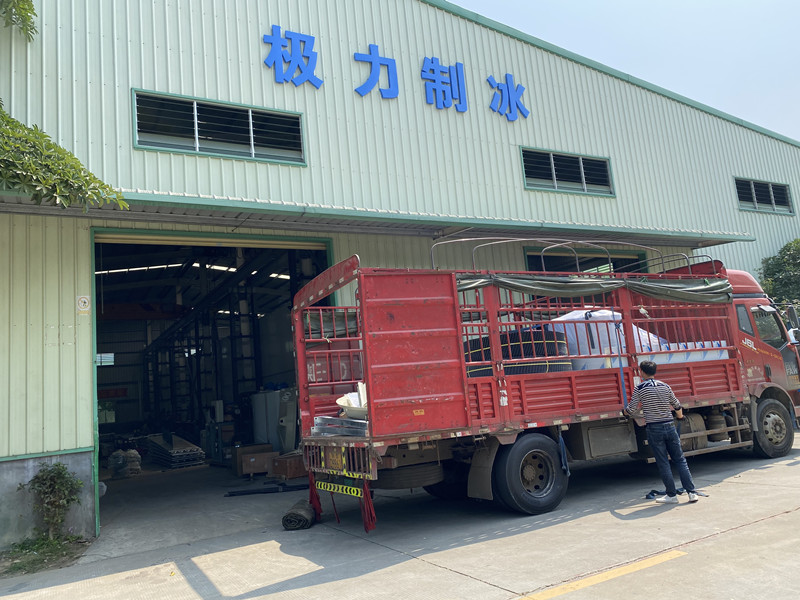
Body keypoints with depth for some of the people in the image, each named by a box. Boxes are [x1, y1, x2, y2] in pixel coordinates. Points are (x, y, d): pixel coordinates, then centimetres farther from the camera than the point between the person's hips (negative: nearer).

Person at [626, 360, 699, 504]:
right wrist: (680, 417, 37)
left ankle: (672, 495, 8)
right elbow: (677, 405, 17)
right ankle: (692, 492, 8)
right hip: (670, 427, 4)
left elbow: (631, 410, -3)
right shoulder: (665, 386, 6)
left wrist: (625, 410, 20)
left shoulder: (640, 388, -6)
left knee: (663, 463, 3)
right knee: (680, 460, 10)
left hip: (654, 429, -4)